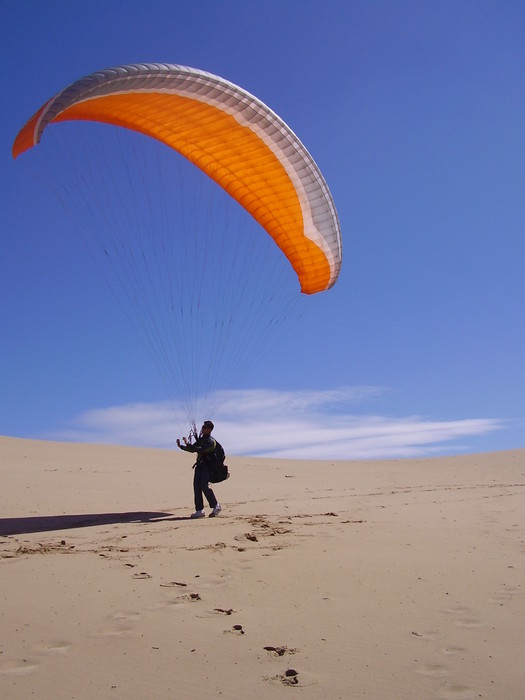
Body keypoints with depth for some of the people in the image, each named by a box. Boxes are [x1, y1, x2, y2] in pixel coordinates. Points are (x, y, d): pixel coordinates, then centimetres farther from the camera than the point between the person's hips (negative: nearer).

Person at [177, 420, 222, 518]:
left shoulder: (210, 441, -12)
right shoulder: (201, 439, 16)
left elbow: (201, 450, -27)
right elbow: (192, 449, 18)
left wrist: (188, 444, -28)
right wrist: (181, 446, 6)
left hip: (207, 466, -8)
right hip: (199, 465, 8)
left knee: (204, 486, -17)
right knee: (196, 486, 0)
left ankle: (216, 506, 0)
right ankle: (200, 510, 3)